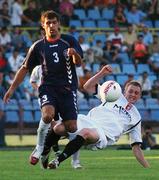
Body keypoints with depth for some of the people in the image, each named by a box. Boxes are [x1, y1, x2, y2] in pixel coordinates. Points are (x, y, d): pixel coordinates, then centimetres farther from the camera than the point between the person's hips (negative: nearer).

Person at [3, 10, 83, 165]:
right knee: (48, 114, -29)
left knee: (71, 127, -6)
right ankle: (39, 148, -10)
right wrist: (12, 89, 12)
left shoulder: (69, 41, 5)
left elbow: (78, 63, -5)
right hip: (48, 87, 0)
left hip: (68, 88, 0)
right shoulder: (38, 46, 8)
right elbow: (25, 68, 16)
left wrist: (74, 54, -29)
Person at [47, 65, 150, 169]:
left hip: (104, 134, -2)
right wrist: (102, 73, 1)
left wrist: (148, 168, 13)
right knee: (59, 128, -29)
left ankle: (58, 160, -39)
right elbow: (88, 87, 16)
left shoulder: (136, 118, 22)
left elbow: (136, 148, 22)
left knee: (85, 132, -40)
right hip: (88, 121, 2)